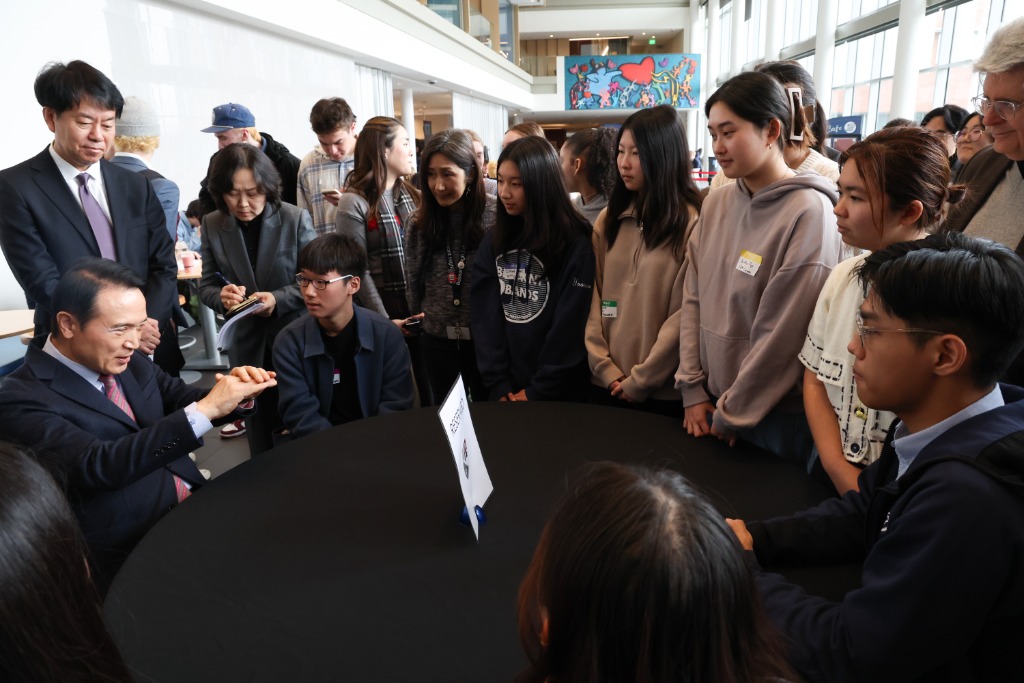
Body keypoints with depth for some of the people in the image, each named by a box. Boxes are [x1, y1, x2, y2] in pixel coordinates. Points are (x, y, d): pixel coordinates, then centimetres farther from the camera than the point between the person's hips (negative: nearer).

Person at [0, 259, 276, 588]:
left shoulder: (130, 362, 6)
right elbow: (100, 466, -25)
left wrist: (234, 392, -13)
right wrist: (207, 408, -30)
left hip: (195, 505, 7)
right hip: (130, 552, -6)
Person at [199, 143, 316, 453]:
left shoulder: (296, 219, -10)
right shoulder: (212, 224, -1)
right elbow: (207, 285, 3)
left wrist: (279, 299, -24)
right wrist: (222, 296, -20)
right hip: (247, 343, 3)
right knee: (259, 430, 16)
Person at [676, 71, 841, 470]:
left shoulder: (809, 213, -17)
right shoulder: (716, 204, 1)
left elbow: (782, 335, -18)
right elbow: (692, 299, 2)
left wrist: (733, 414, -11)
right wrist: (694, 389, 0)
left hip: (777, 417, -5)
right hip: (710, 403, 6)